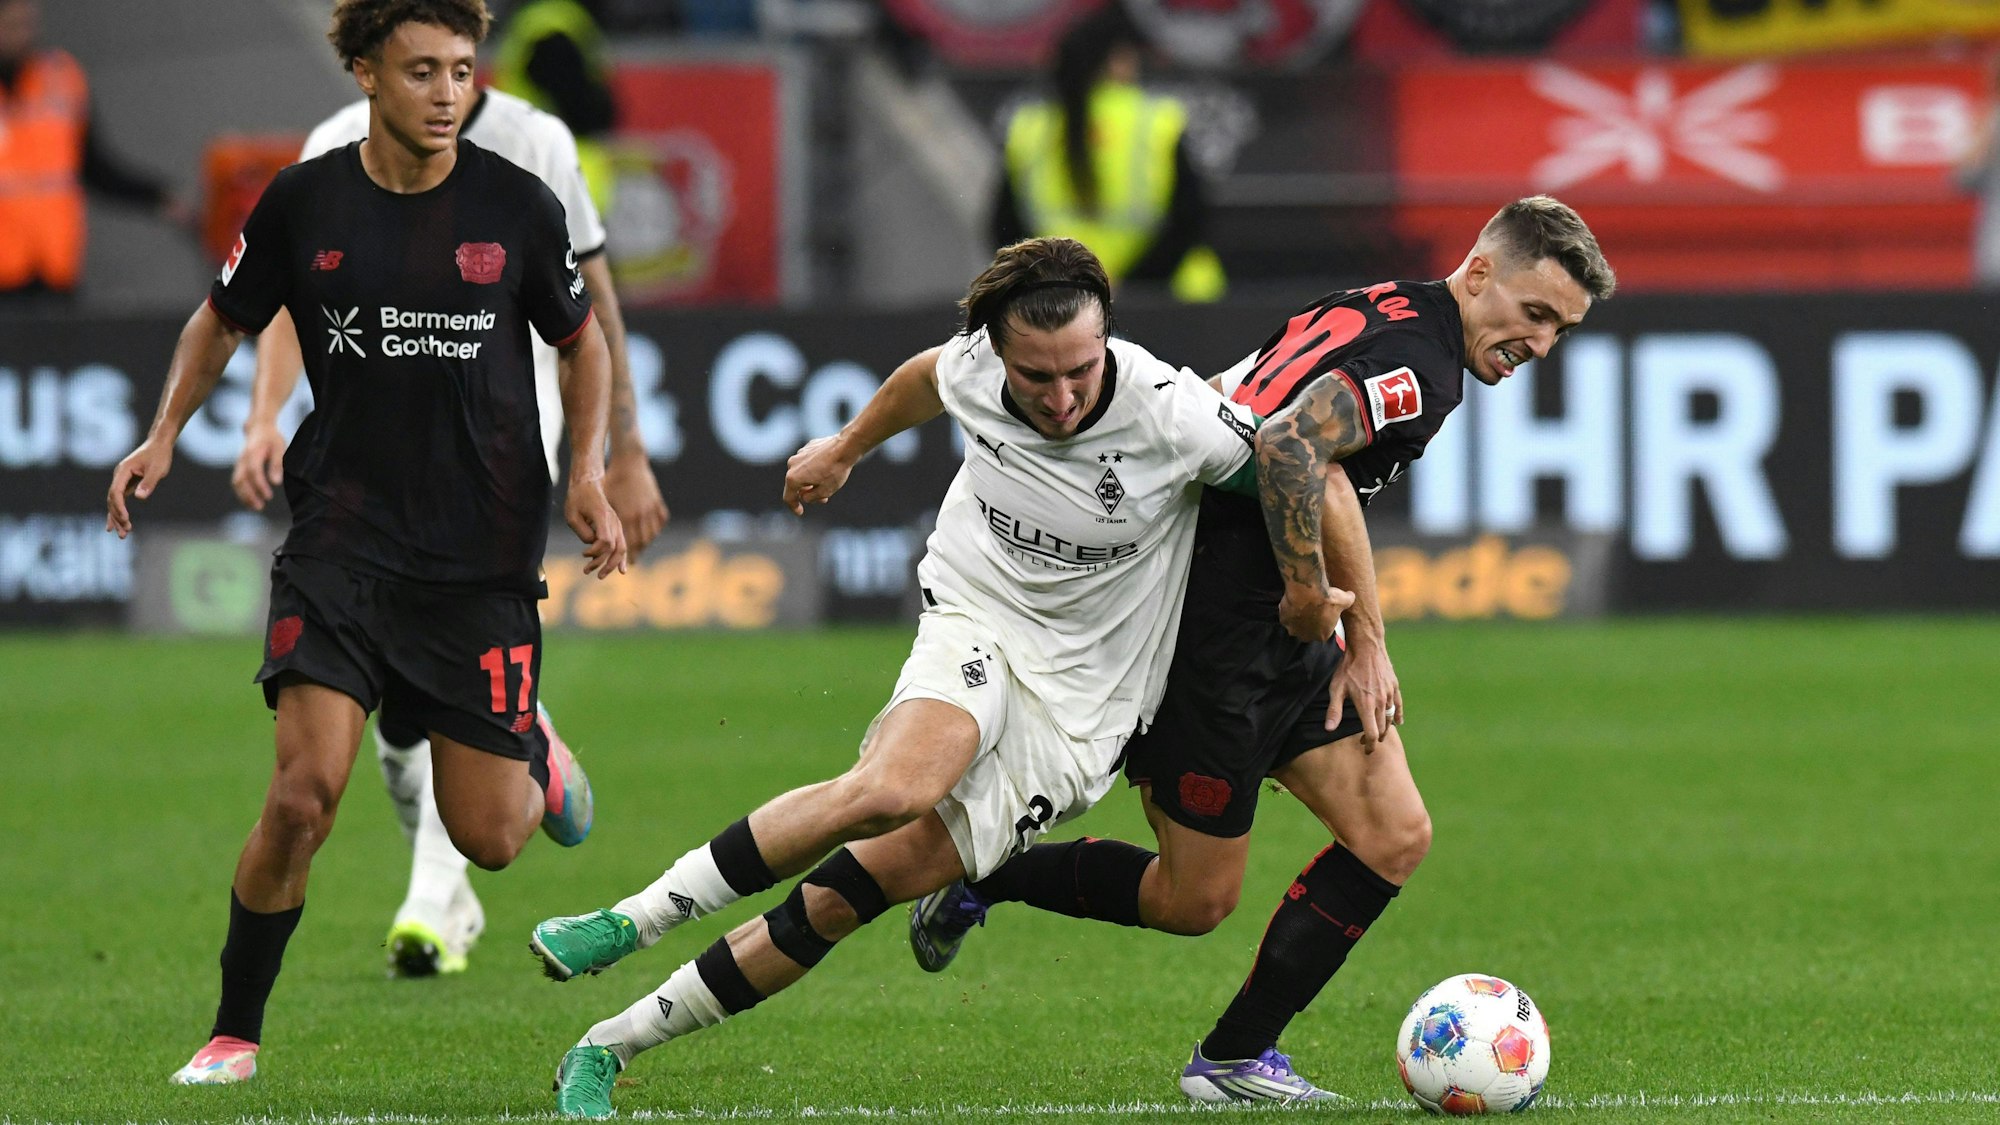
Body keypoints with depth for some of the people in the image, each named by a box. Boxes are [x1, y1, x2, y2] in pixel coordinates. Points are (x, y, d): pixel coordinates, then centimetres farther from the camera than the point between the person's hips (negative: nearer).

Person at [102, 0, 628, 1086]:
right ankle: (234, 1033, 0)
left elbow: (581, 340, 13)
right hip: (342, 536, 0)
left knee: (488, 838, 0)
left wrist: (588, 473, -1)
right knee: (304, 795, -18)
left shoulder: (516, 205, -2)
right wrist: (164, 435, 3)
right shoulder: (303, 203, -1)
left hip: (483, 551, 0)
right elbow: (223, 319, 16)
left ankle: (529, 752, 38)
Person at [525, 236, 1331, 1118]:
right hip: (976, 625, 1)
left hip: (1077, 708, -1)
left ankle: (610, 1049, 0)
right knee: (894, 787, -35)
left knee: (849, 894, -9)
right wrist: (845, 448, 34)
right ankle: (629, 921, -23)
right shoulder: (975, 366, -11)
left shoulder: (1167, 410, -22)